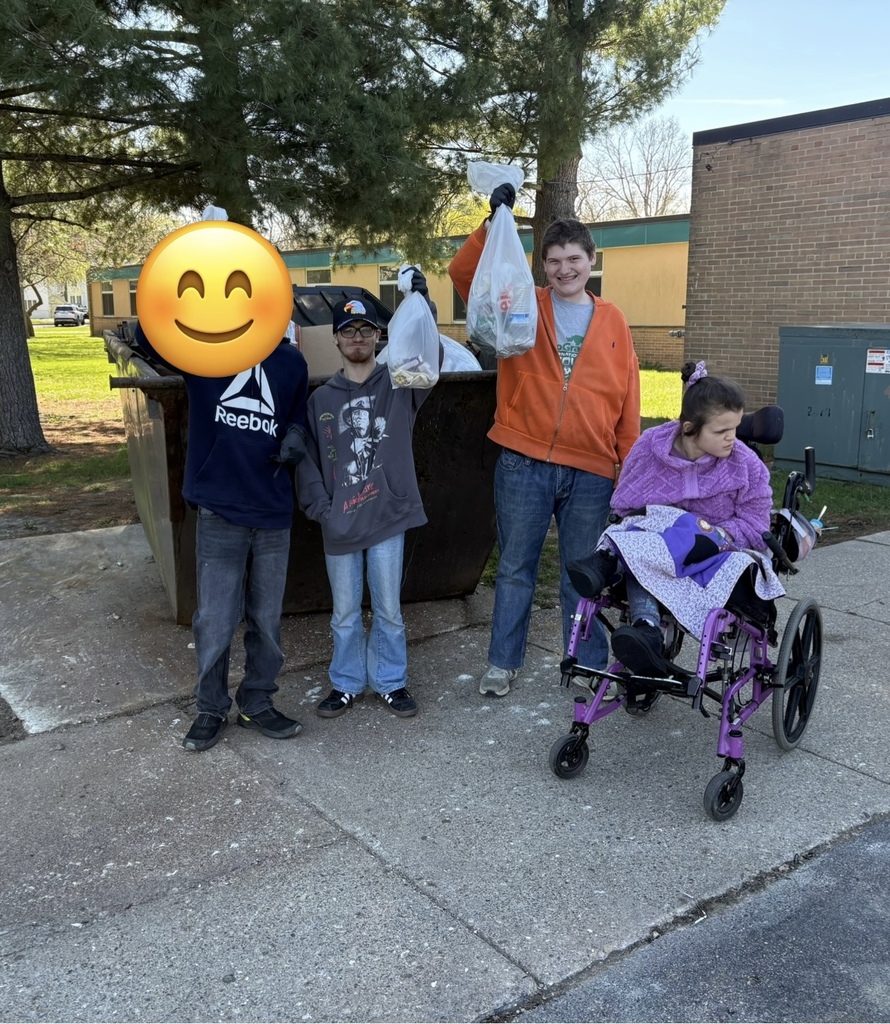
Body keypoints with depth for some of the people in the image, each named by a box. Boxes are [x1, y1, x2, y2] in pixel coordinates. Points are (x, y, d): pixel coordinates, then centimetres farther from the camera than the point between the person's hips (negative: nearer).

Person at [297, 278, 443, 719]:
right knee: (345, 613, 13)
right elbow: (306, 457, 5)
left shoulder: (400, 384, 1)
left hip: (387, 517, -1)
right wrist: (318, 507, -7)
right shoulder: (321, 398, 6)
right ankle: (346, 684, 29)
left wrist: (419, 304, -31)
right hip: (339, 522, 2)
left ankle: (391, 682, 27)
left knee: (389, 610, 10)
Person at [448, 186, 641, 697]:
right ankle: (504, 662, 26)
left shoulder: (613, 322, 9)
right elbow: (464, 273, -6)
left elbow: (627, 402, 8)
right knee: (515, 569, 10)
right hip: (524, 464, -1)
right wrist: (493, 222, -16)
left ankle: (590, 668, 26)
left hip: (591, 473, 1)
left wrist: (630, 472, 5)